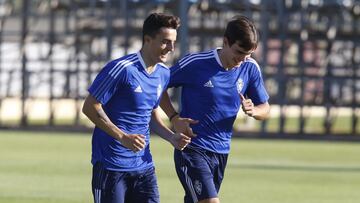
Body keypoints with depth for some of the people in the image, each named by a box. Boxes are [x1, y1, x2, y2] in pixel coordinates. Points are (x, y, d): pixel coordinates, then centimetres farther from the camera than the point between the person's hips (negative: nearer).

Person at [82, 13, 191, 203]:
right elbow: (90, 107, -14)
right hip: (111, 164, -6)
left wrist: (172, 137, 4)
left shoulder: (163, 74, 8)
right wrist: (123, 137, -21)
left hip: (143, 165, 6)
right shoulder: (122, 68, -15)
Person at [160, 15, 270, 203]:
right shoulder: (195, 64, -13)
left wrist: (253, 111, -14)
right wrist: (174, 118, -13)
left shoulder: (250, 68, 0)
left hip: (221, 153, 6)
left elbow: (265, 109, 10)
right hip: (192, 151, -6)